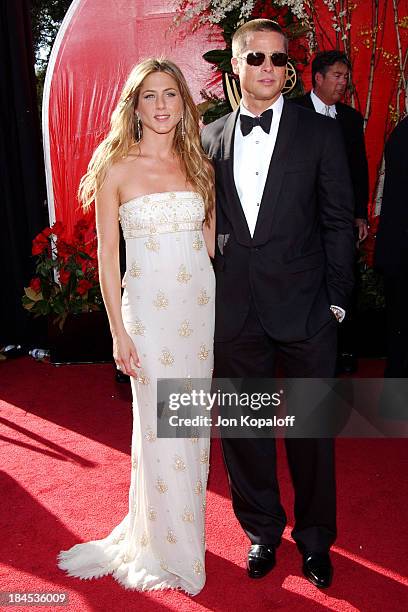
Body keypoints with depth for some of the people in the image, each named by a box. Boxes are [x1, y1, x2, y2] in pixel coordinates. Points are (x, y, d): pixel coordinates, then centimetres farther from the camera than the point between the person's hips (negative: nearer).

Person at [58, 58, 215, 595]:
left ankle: (186, 528, 37)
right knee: (160, 429, 6)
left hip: (201, 305, 4)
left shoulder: (198, 165, 7)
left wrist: (217, 307, 6)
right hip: (148, 308, -3)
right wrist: (119, 332, -7)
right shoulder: (117, 168, -3)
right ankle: (167, 548, 29)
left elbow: (208, 240, 12)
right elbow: (107, 255, -4)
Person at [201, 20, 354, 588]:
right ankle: (263, 530, 37)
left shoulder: (321, 132, 0)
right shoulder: (209, 138, 7)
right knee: (244, 427, 14)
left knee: (311, 429, 11)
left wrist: (336, 300, -4)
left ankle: (315, 536, 35)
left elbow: (338, 221, 0)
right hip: (234, 311, 3)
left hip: (304, 309, -2)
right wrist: (208, 295, 4)